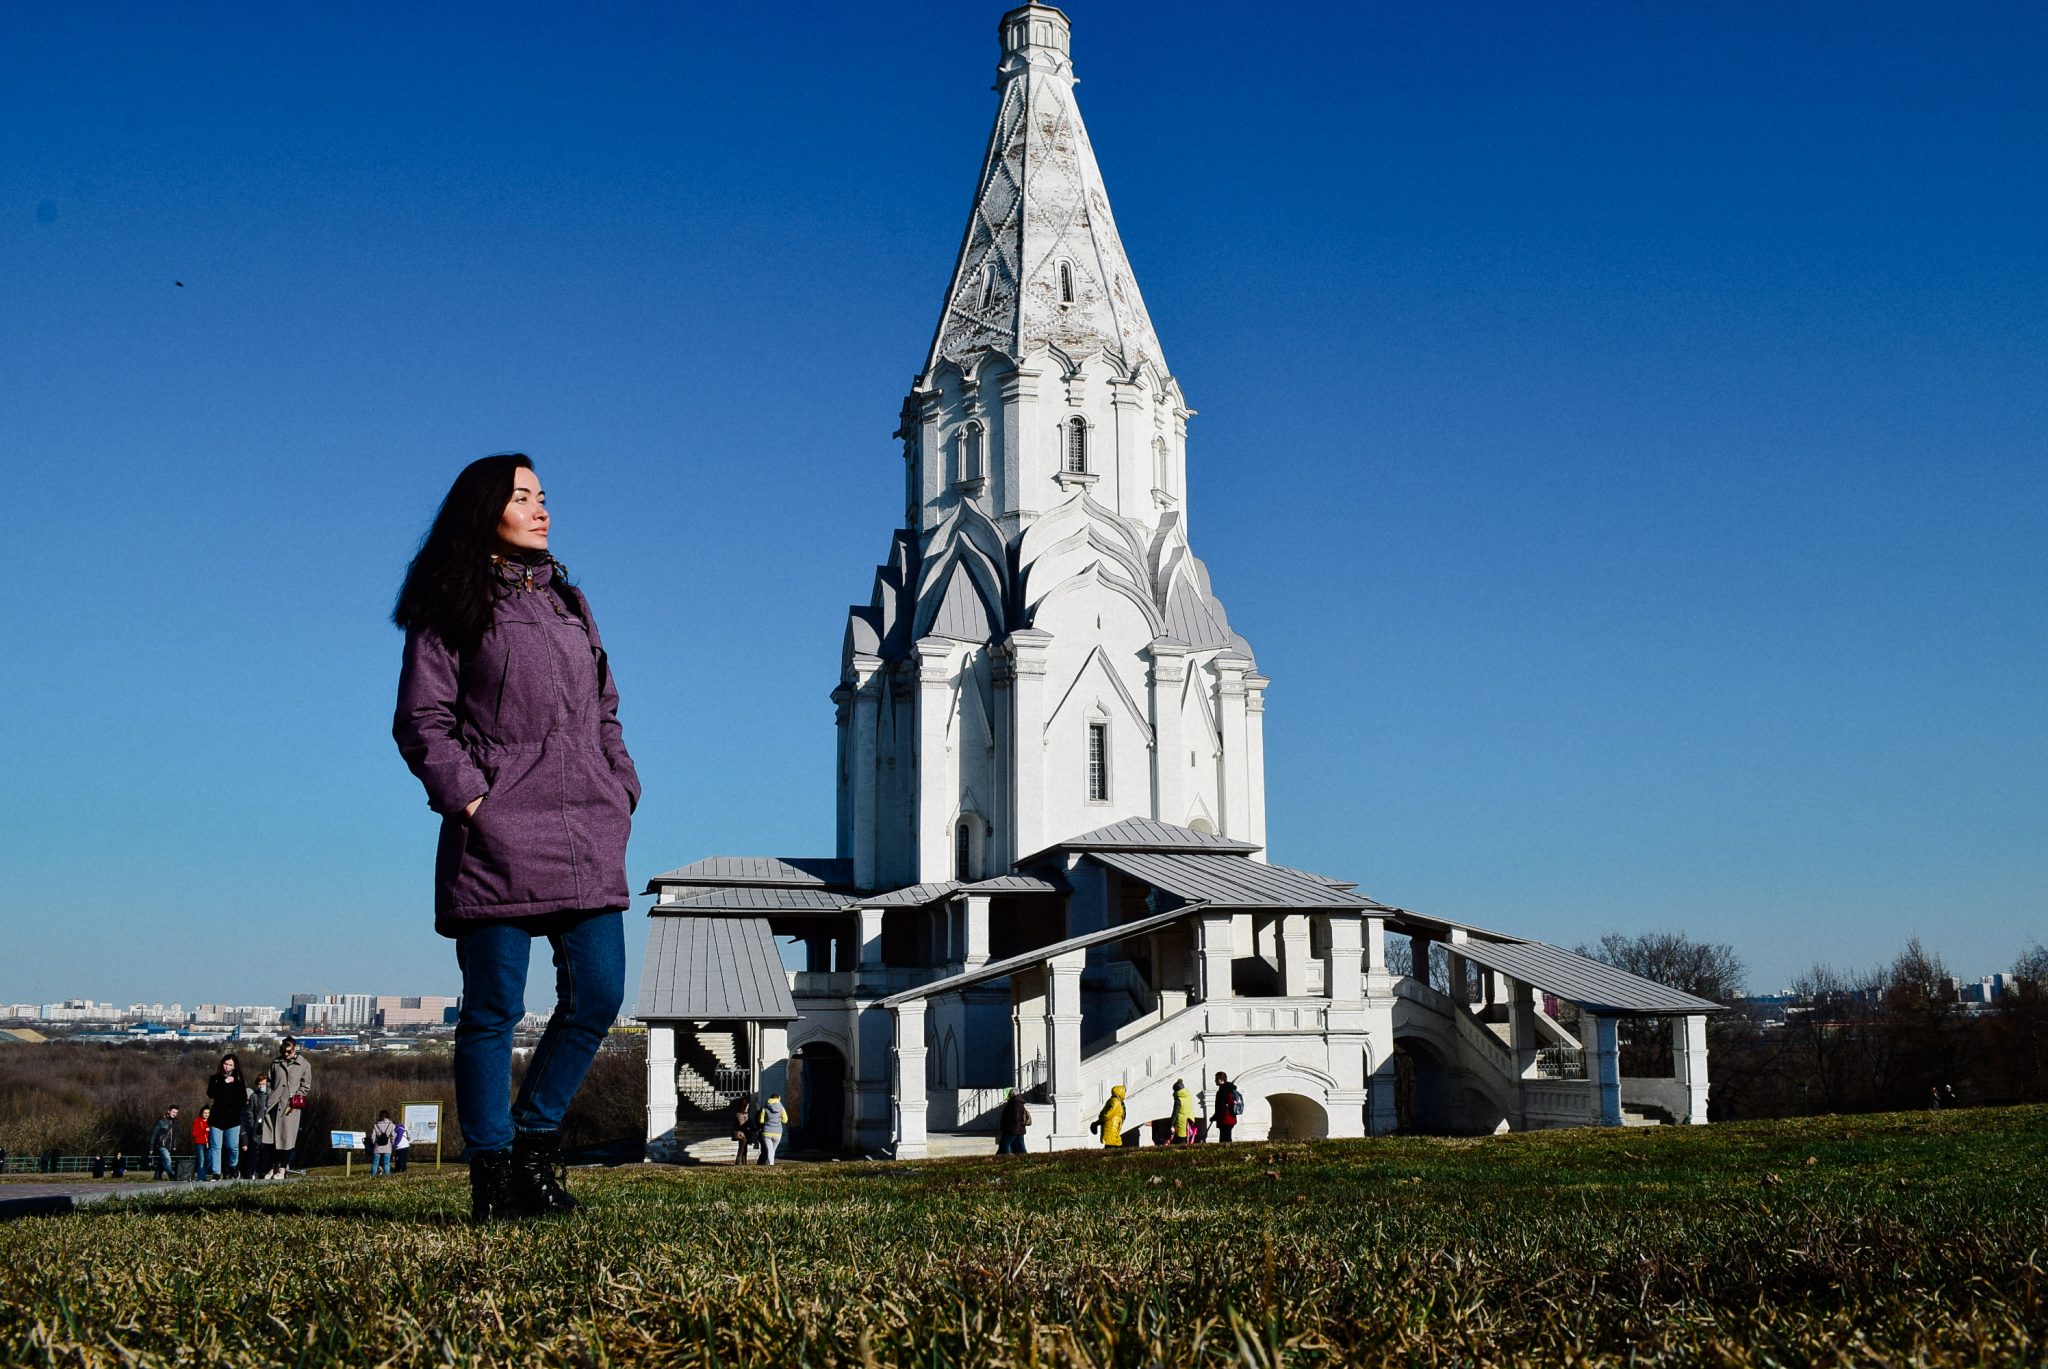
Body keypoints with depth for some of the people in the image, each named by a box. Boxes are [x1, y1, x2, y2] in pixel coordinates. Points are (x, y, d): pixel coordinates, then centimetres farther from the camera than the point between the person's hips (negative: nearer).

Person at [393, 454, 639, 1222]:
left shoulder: (568, 602, 21)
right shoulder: (452, 610, 3)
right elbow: (421, 719, -2)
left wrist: (619, 793, 10)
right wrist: (467, 798, -13)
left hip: (585, 836, 6)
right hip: (498, 835, -6)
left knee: (599, 993, 1)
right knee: (494, 1008, -2)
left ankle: (535, 1138, 17)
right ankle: (491, 1170, 7)